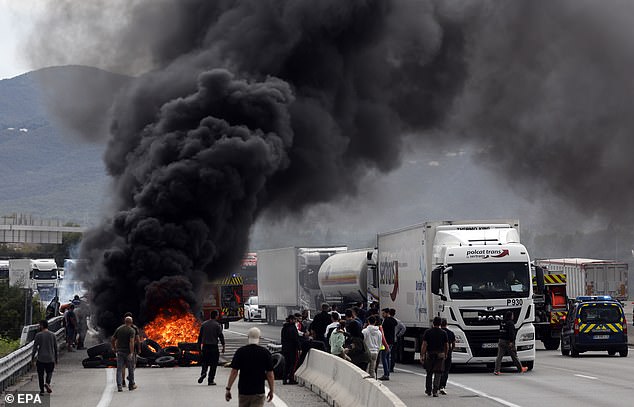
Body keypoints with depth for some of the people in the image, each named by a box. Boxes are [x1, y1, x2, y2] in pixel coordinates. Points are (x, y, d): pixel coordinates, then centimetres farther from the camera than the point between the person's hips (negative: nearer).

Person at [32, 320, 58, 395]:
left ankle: (42, 390, 6)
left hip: (41, 358, -2)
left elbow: (35, 347, -6)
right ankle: (47, 383, -12)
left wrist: (33, 357, 4)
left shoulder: (38, 335, -6)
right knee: (49, 372, 17)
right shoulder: (52, 335, 4)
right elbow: (55, 348, 9)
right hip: (50, 358, 2)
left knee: (40, 374, 8)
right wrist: (56, 359, 17)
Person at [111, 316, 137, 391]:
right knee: (130, 369, 12)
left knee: (119, 369, 2)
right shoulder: (131, 330, -9)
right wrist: (131, 353, -22)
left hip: (120, 351, 3)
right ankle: (131, 385, 21)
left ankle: (119, 386, -7)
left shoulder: (118, 329, 5)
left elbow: (113, 339, 8)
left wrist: (114, 348, 22)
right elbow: (131, 342, -19)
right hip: (128, 351, -3)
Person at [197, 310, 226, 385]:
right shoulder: (217, 325, -6)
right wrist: (223, 346, -2)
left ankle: (203, 372, -14)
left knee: (204, 362, 16)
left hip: (205, 346, 3)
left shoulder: (204, 324, 7)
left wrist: (199, 345, 16)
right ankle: (210, 380, 4)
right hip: (213, 346, -3)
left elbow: (200, 336, 9)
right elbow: (221, 336, -8)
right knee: (213, 363, 5)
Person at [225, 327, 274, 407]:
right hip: (258, 391, -1)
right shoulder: (265, 353, -4)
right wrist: (271, 390, 8)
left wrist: (228, 389, -2)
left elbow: (234, 372, -7)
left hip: (243, 391, 1)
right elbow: (270, 374, -2)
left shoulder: (240, 352, -4)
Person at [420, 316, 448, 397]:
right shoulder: (443, 333, -1)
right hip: (440, 355, -1)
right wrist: (445, 354, 20)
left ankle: (428, 390, 23)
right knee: (437, 374, 0)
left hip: (429, 355, 1)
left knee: (429, 373, 14)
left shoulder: (427, 332, -3)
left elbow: (424, 345, -7)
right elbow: (447, 346, 5)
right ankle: (435, 391, -9)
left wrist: (422, 356, -4)